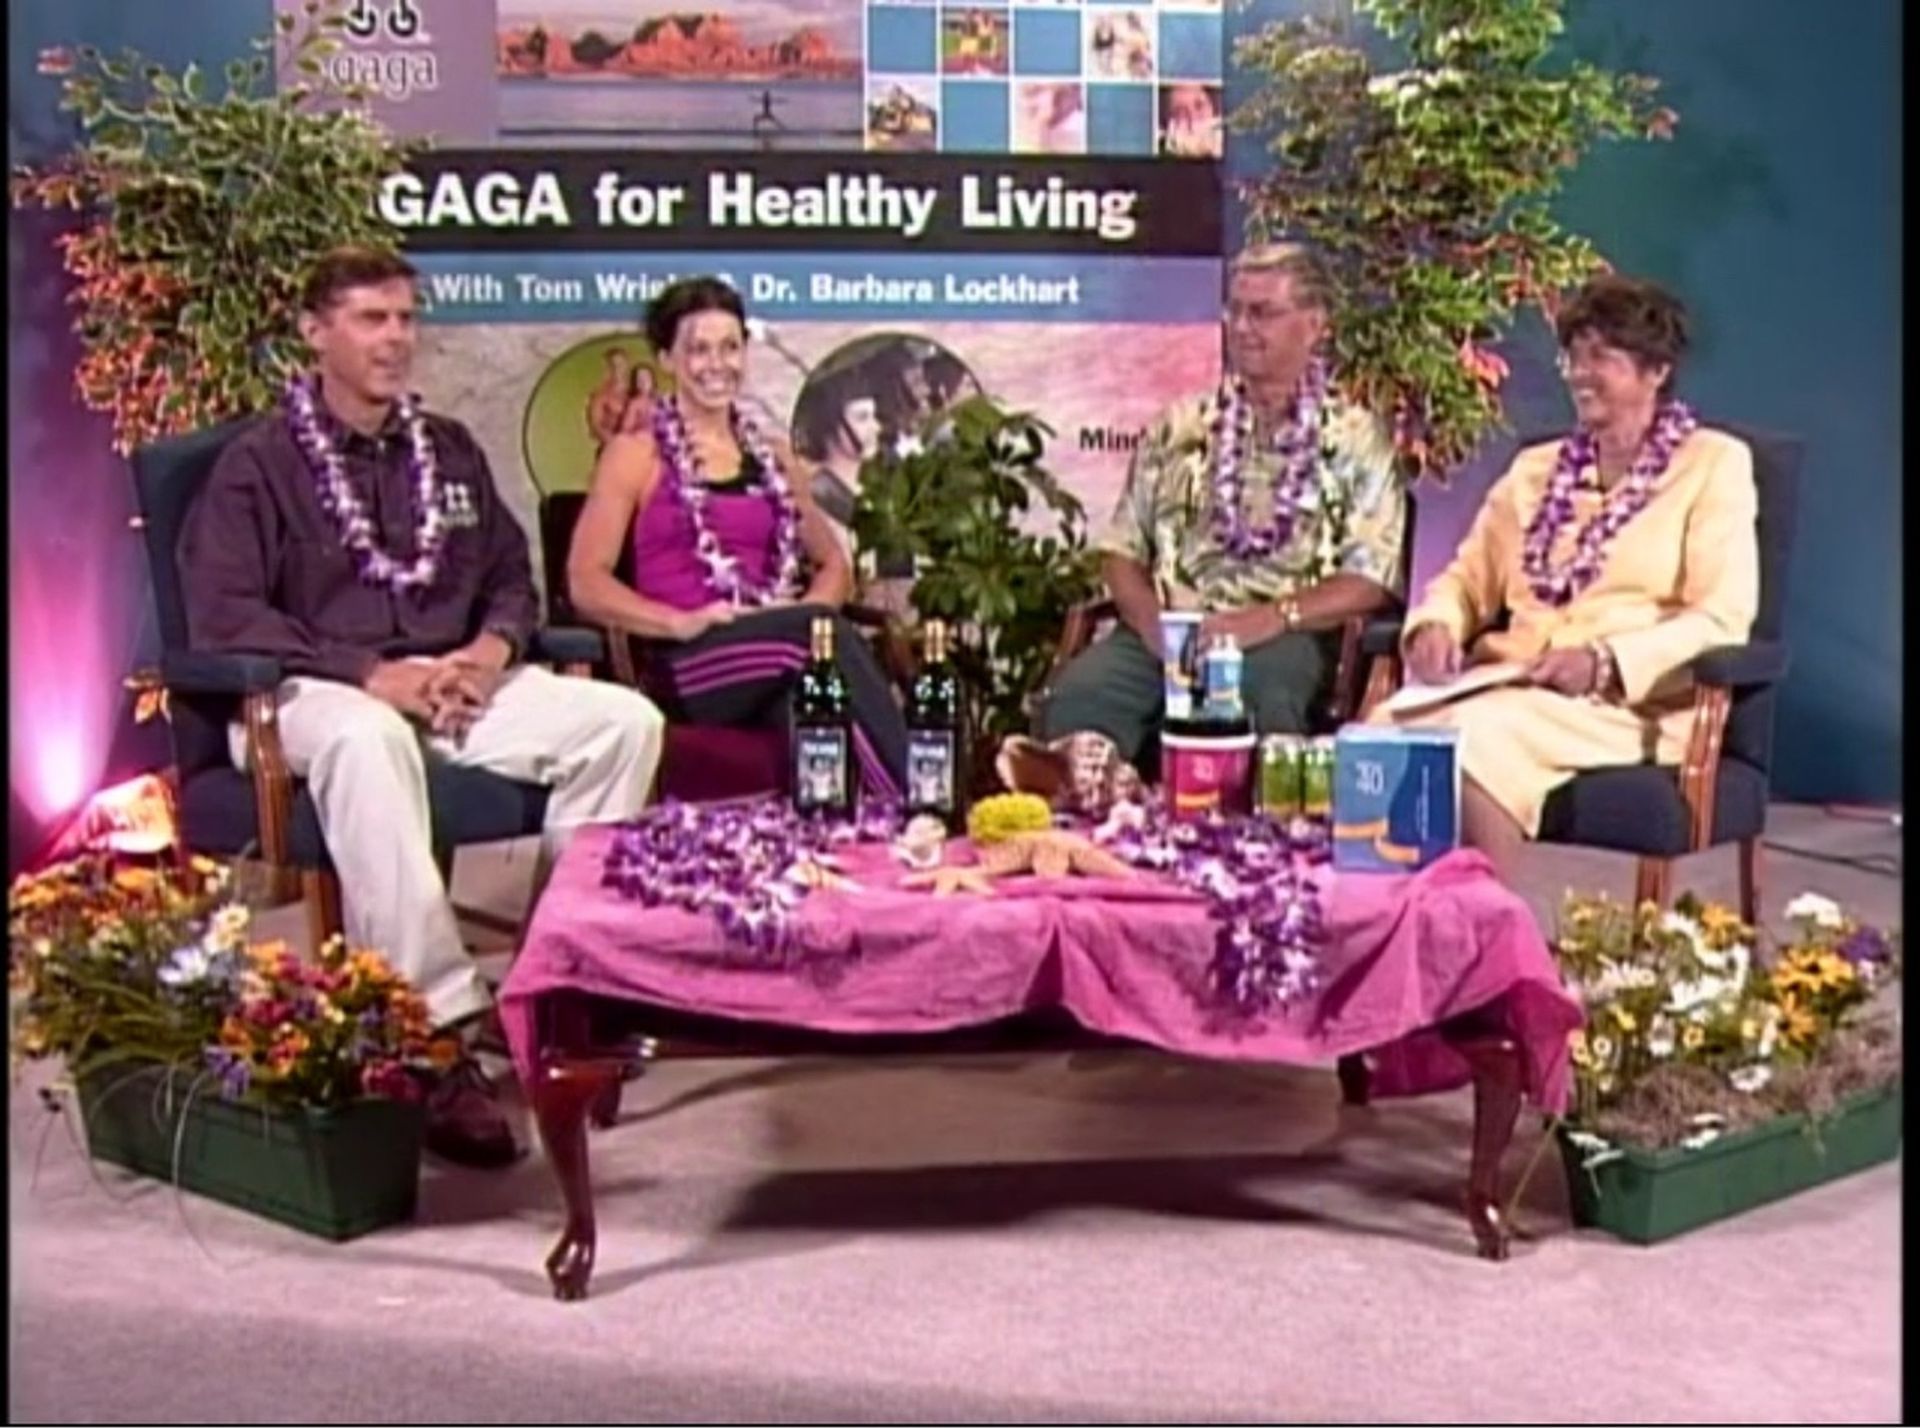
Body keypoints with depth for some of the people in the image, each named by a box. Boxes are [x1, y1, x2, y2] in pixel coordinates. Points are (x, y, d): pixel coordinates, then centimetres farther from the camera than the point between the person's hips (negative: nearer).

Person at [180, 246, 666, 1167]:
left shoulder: (449, 449, 19)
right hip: (317, 692, -5)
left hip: (456, 684, 6)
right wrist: (371, 675, -20)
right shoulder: (260, 462, 1)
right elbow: (222, 615, -10)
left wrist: (492, 648, -3)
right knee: (369, 739, -42)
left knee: (624, 720, -17)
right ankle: (432, 1035, -43)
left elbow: (511, 576, 22)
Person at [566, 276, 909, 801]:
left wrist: (807, 611, 2)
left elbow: (833, 565, 26)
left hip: (775, 659, 4)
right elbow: (586, 582, 0)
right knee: (831, 635, -33)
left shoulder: (772, 457, 21)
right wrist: (679, 622, -15)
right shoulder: (636, 456, 8)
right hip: (686, 667, -4)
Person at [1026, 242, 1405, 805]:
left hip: (1284, 636, -2)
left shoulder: (1355, 438, 11)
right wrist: (1152, 622, -5)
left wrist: (1269, 619, -14)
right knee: (1082, 689, -31)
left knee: (1256, 693, -39)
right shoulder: (1179, 427, 20)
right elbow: (1122, 550, 17)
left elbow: (1370, 578, 2)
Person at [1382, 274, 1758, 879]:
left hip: (1631, 704, -4)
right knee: (1385, 731, -28)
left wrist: (1604, 661, -20)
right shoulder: (1536, 468, 22)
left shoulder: (1714, 464, 6)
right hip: (1508, 691, 5)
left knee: (1470, 737, -34)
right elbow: (1467, 578, 21)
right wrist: (1436, 626, -4)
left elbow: (1721, 622, -4)